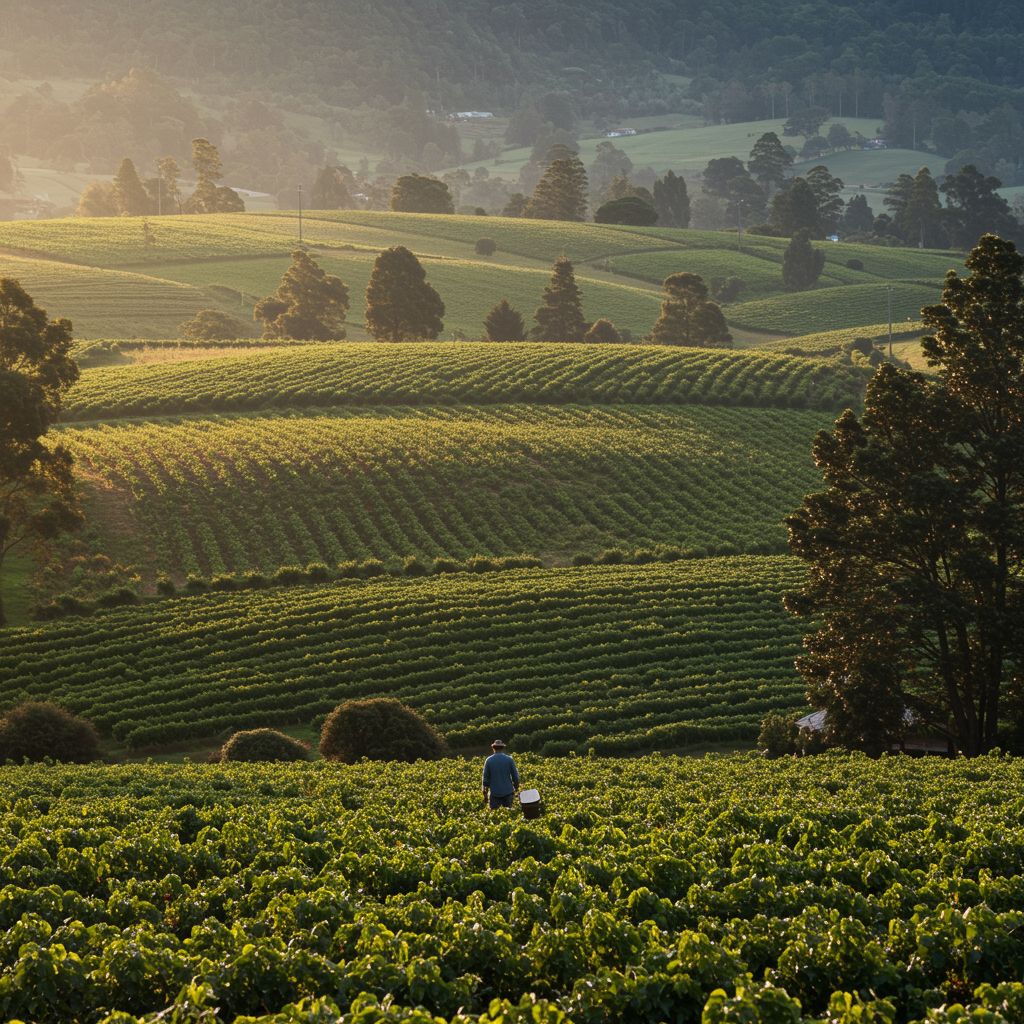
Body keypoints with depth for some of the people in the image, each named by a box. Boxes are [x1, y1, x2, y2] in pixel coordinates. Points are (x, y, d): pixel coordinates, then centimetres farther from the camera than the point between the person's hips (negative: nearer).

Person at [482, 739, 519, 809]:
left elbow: (486, 778, 0)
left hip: (495, 792, -1)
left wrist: (485, 793, 8)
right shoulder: (509, 759, -2)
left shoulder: (489, 760, -3)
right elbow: (515, 776, 0)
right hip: (507, 792, 1)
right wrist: (516, 788, 13)